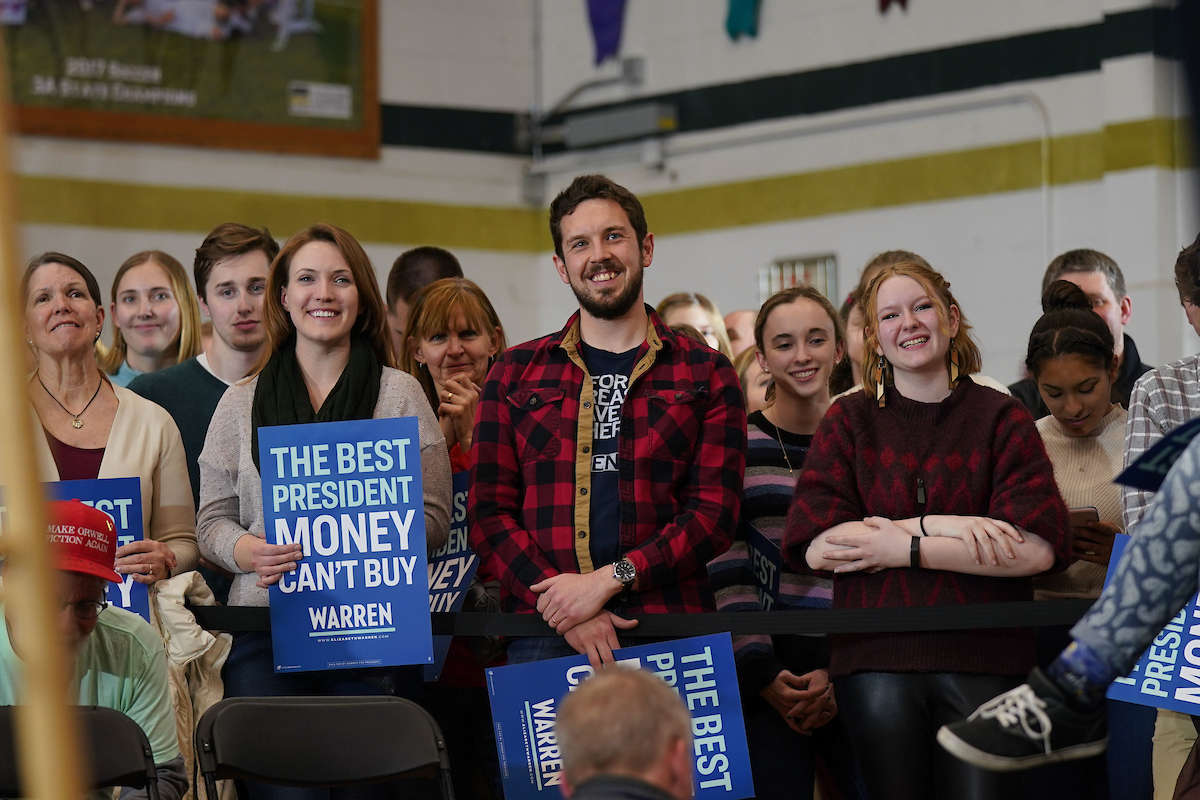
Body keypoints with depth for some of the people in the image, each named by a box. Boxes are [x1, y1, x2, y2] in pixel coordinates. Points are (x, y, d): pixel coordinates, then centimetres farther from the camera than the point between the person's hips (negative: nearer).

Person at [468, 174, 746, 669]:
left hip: (668, 629, -1)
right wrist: (559, 605, -9)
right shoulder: (515, 374, 15)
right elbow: (488, 512, 7)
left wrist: (608, 580, -11)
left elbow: (715, 512, 2)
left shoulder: (705, 374, 11)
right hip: (542, 634, 1)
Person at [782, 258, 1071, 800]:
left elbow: (1039, 548, -6)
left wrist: (905, 548, -9)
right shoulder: (848, 421, 10)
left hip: (984, 660, -1)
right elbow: (812, 546, -4)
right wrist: (935, 525, -11)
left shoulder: (1001, 419, 7)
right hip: (878, 661, 1)